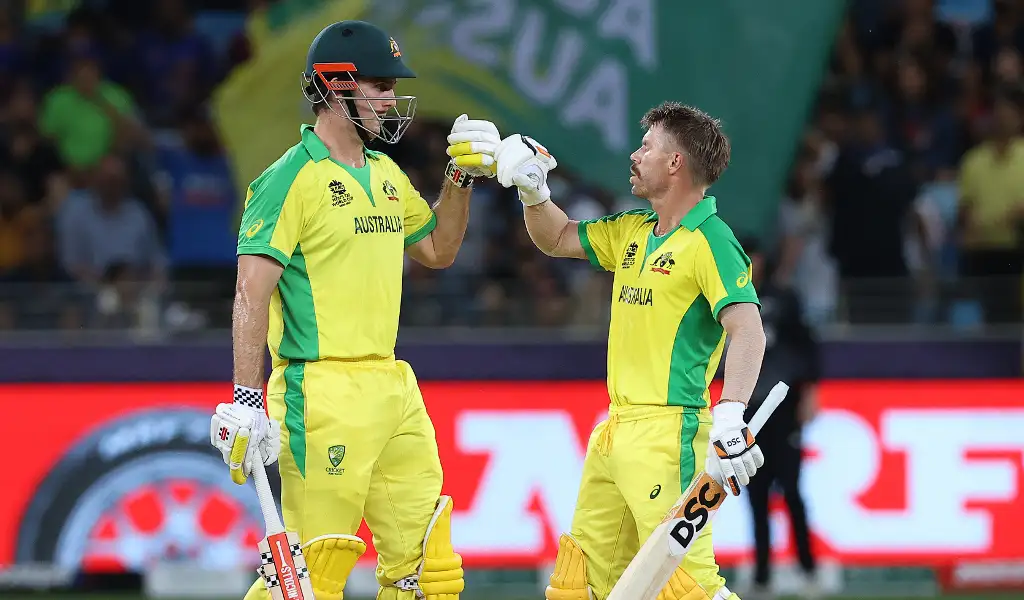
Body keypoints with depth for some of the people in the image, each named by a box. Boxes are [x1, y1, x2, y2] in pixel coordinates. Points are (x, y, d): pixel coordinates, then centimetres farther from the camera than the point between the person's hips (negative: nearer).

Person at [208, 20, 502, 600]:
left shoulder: (386, 175, 15)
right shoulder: (291, 179, -11)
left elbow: (438, 250, 29)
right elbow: (252, 293, -16)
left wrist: (461, 179, 13)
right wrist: (247, 400, -23)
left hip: (393, 389, 8)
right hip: (323, 394, -8)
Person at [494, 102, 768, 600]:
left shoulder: (709, 241, -11)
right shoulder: (633, 231, 16)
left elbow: (747, 330, -22)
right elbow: (558, 239, 31)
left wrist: (731, 415, -35)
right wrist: (533, 190, 12)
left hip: (669, 432, -9)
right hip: (615, 429, 9)